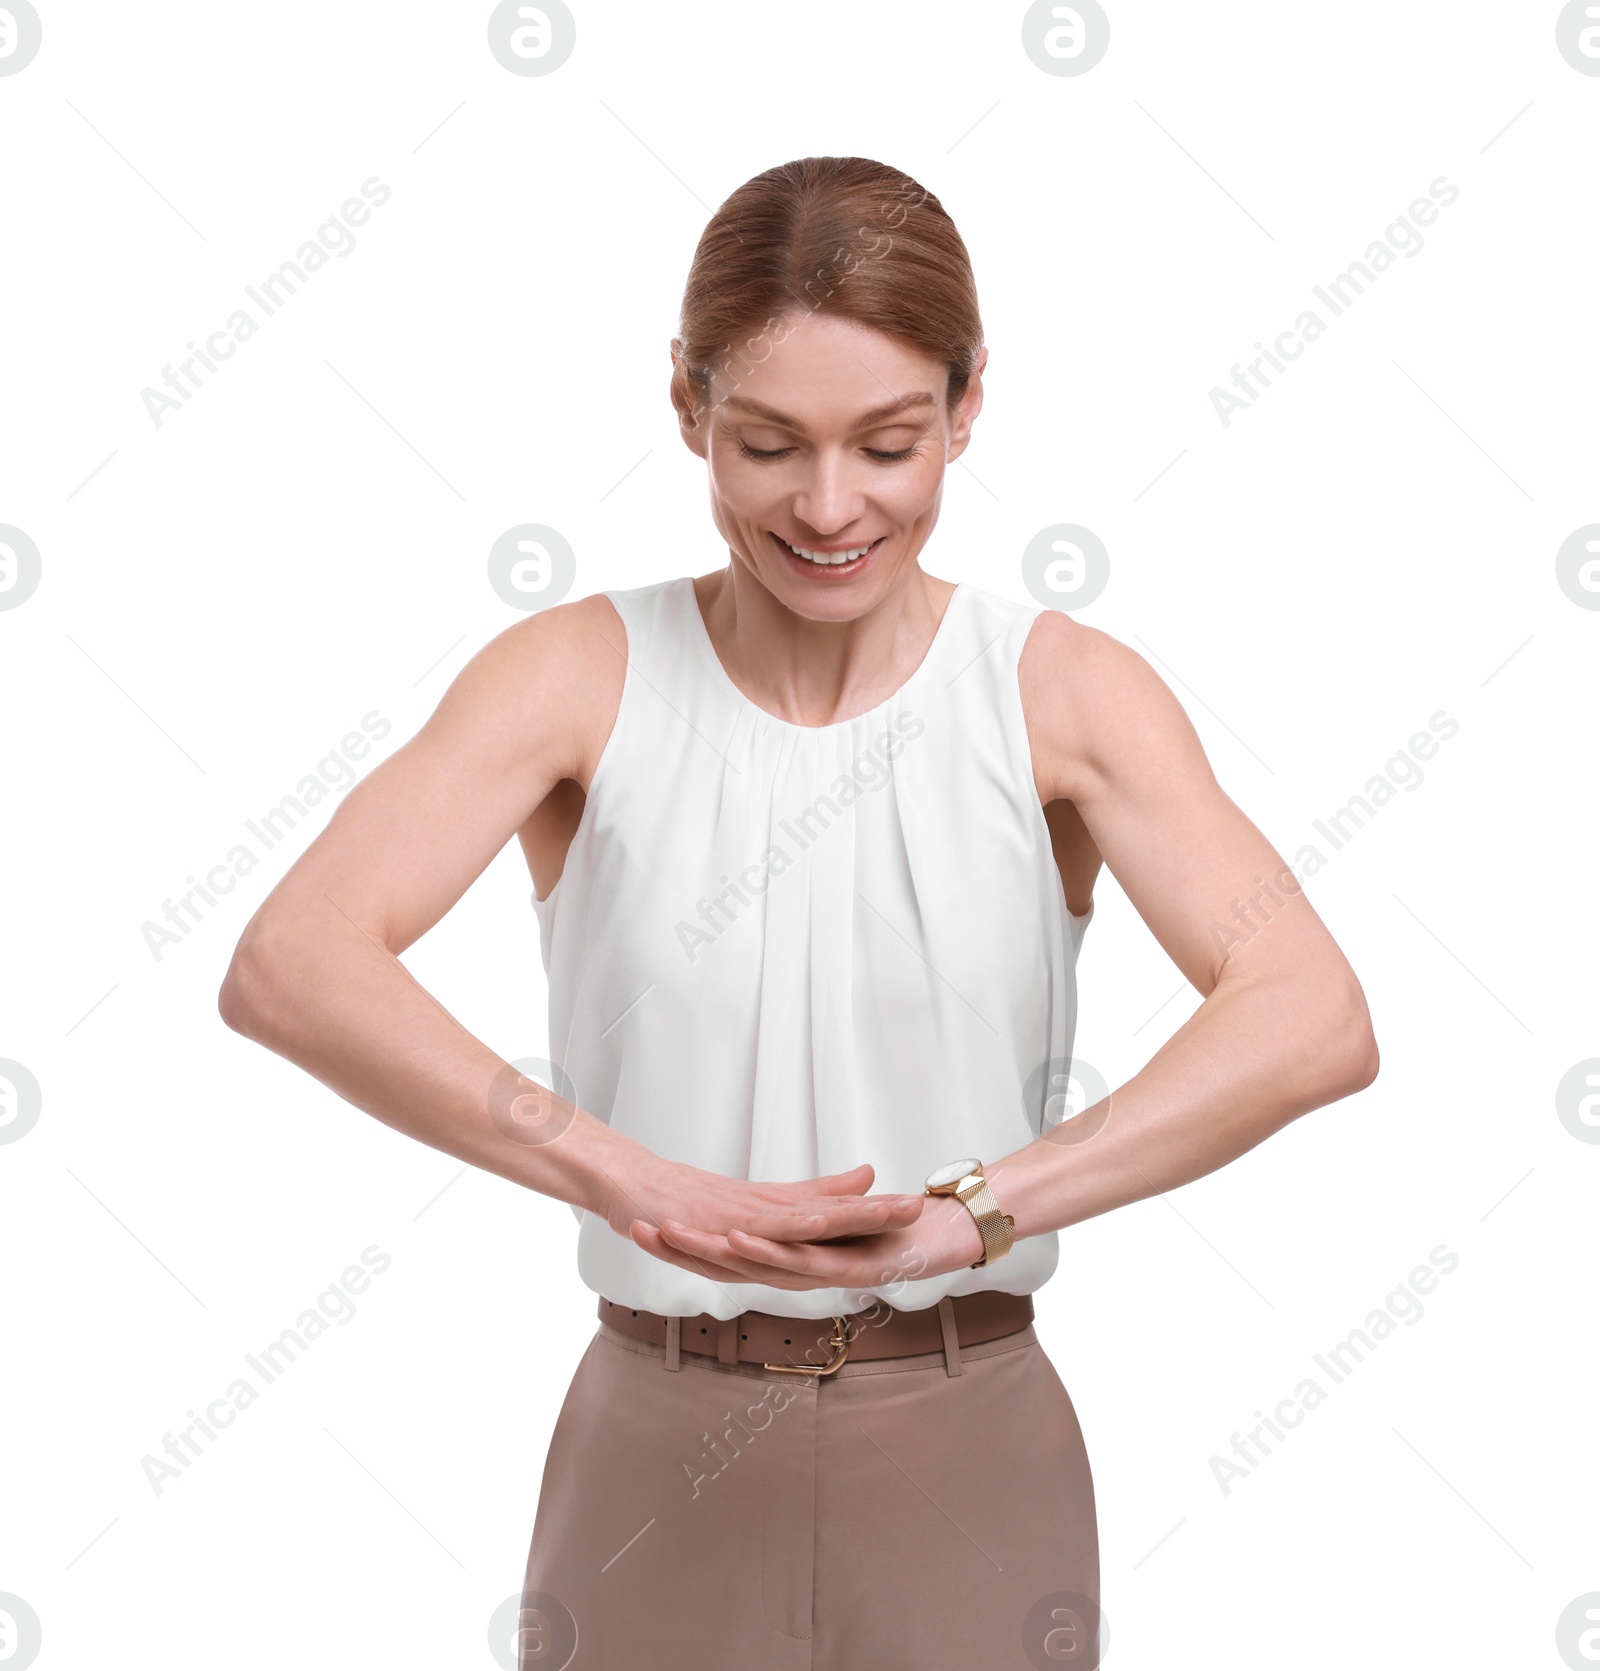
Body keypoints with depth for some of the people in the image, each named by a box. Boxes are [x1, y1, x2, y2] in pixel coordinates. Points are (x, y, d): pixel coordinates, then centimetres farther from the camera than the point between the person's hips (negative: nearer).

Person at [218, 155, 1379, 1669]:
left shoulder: (1064, 695, -8)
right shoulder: (580, 680, -7)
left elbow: (1315, 1020, -21)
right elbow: (287, 966, -22)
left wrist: (974, 1208, -32)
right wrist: (642, 1185, -33)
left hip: (970, 1457, 0)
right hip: (660, 1448, 0)